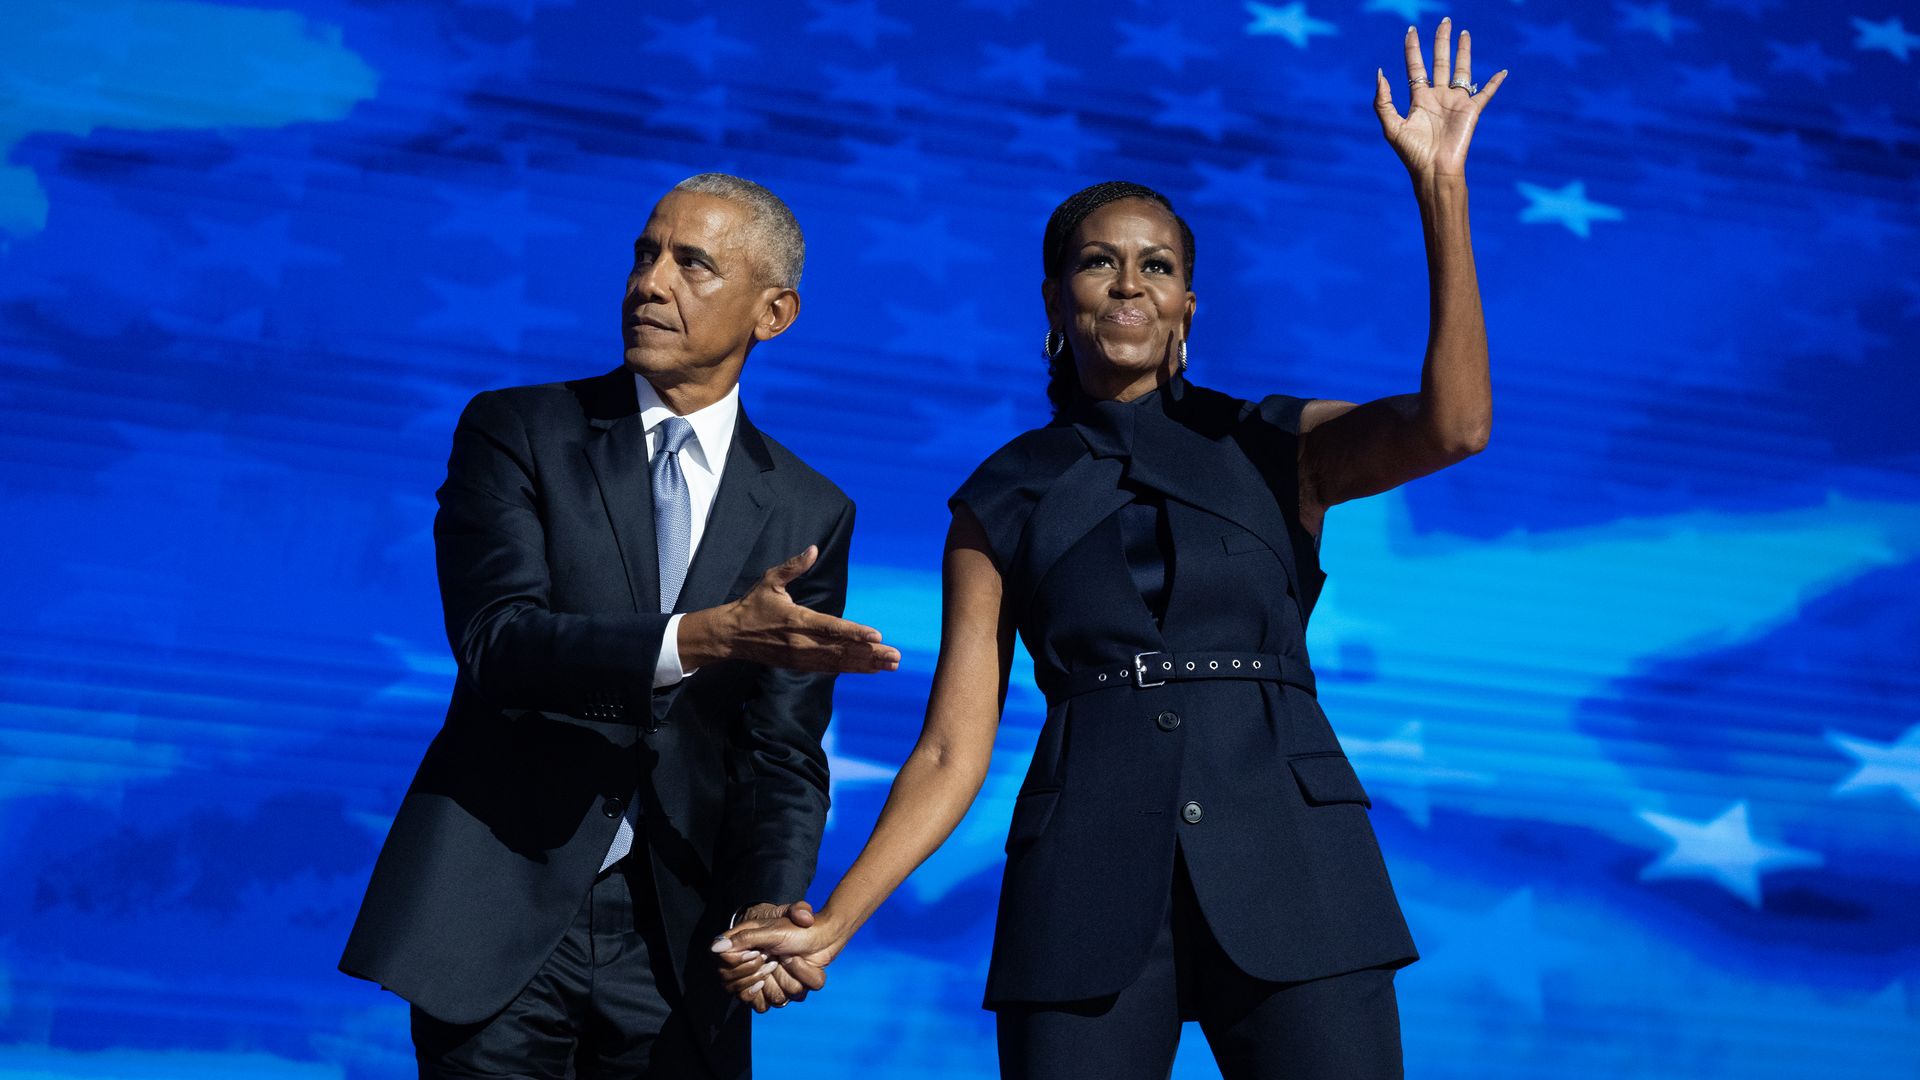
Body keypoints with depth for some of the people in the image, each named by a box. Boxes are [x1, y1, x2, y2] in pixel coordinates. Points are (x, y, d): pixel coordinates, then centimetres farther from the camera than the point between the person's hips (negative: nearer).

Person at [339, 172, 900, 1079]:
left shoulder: (809, 514, 5)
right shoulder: (514, 430, 0)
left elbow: (783, 753, 2)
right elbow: (494, 638, -15)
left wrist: (769, 906, -16)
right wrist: (699, 638, -28)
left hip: (672, 938, 2)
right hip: (504, 917, -1)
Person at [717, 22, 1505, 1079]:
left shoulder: (1274, 449, 11)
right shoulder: (1002, 501, 12)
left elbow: (1453, 425, -8)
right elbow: (952, 749, 8)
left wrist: (1437, 184, -11)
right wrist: (831, 924, -2)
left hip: (1287, 872, 0)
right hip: (1086, 895, 0)